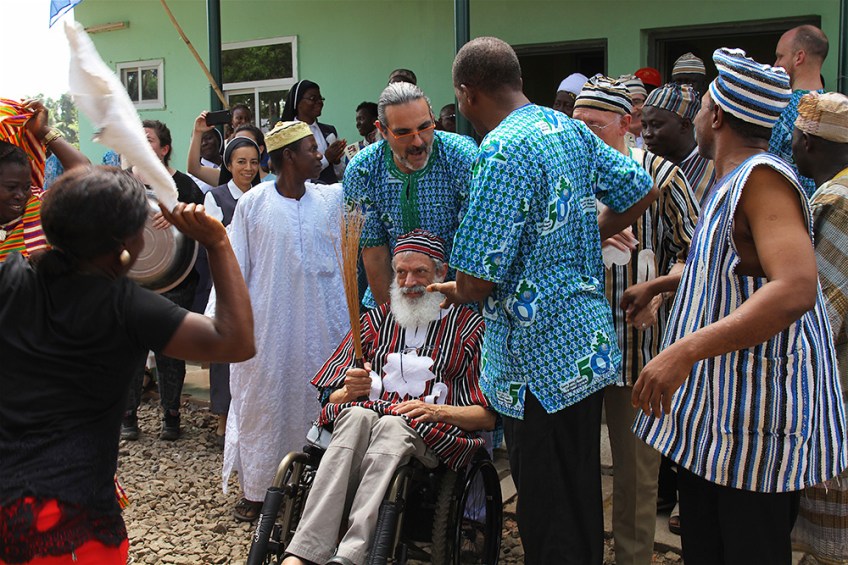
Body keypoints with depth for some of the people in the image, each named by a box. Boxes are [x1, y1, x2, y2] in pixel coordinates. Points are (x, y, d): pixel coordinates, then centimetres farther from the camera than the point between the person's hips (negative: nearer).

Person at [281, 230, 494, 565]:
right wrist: (350, 391, -6)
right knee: (358, 414, -33)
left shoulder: (469, 326, 15)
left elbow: (488, 416, 7)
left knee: (392, 425, -36)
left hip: (432, 434, -2)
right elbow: (332, 397, 19)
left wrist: (436, 410, -11)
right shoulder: (376, 320, 25)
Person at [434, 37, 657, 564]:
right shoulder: (573, 129, 6)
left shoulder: (504, 150, -20)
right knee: (582, 503, 23)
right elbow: (643, 192, 17)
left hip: (541, 359, -9)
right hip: (588, 343, 9)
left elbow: (478, 282, -21)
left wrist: (457, 291, 2)